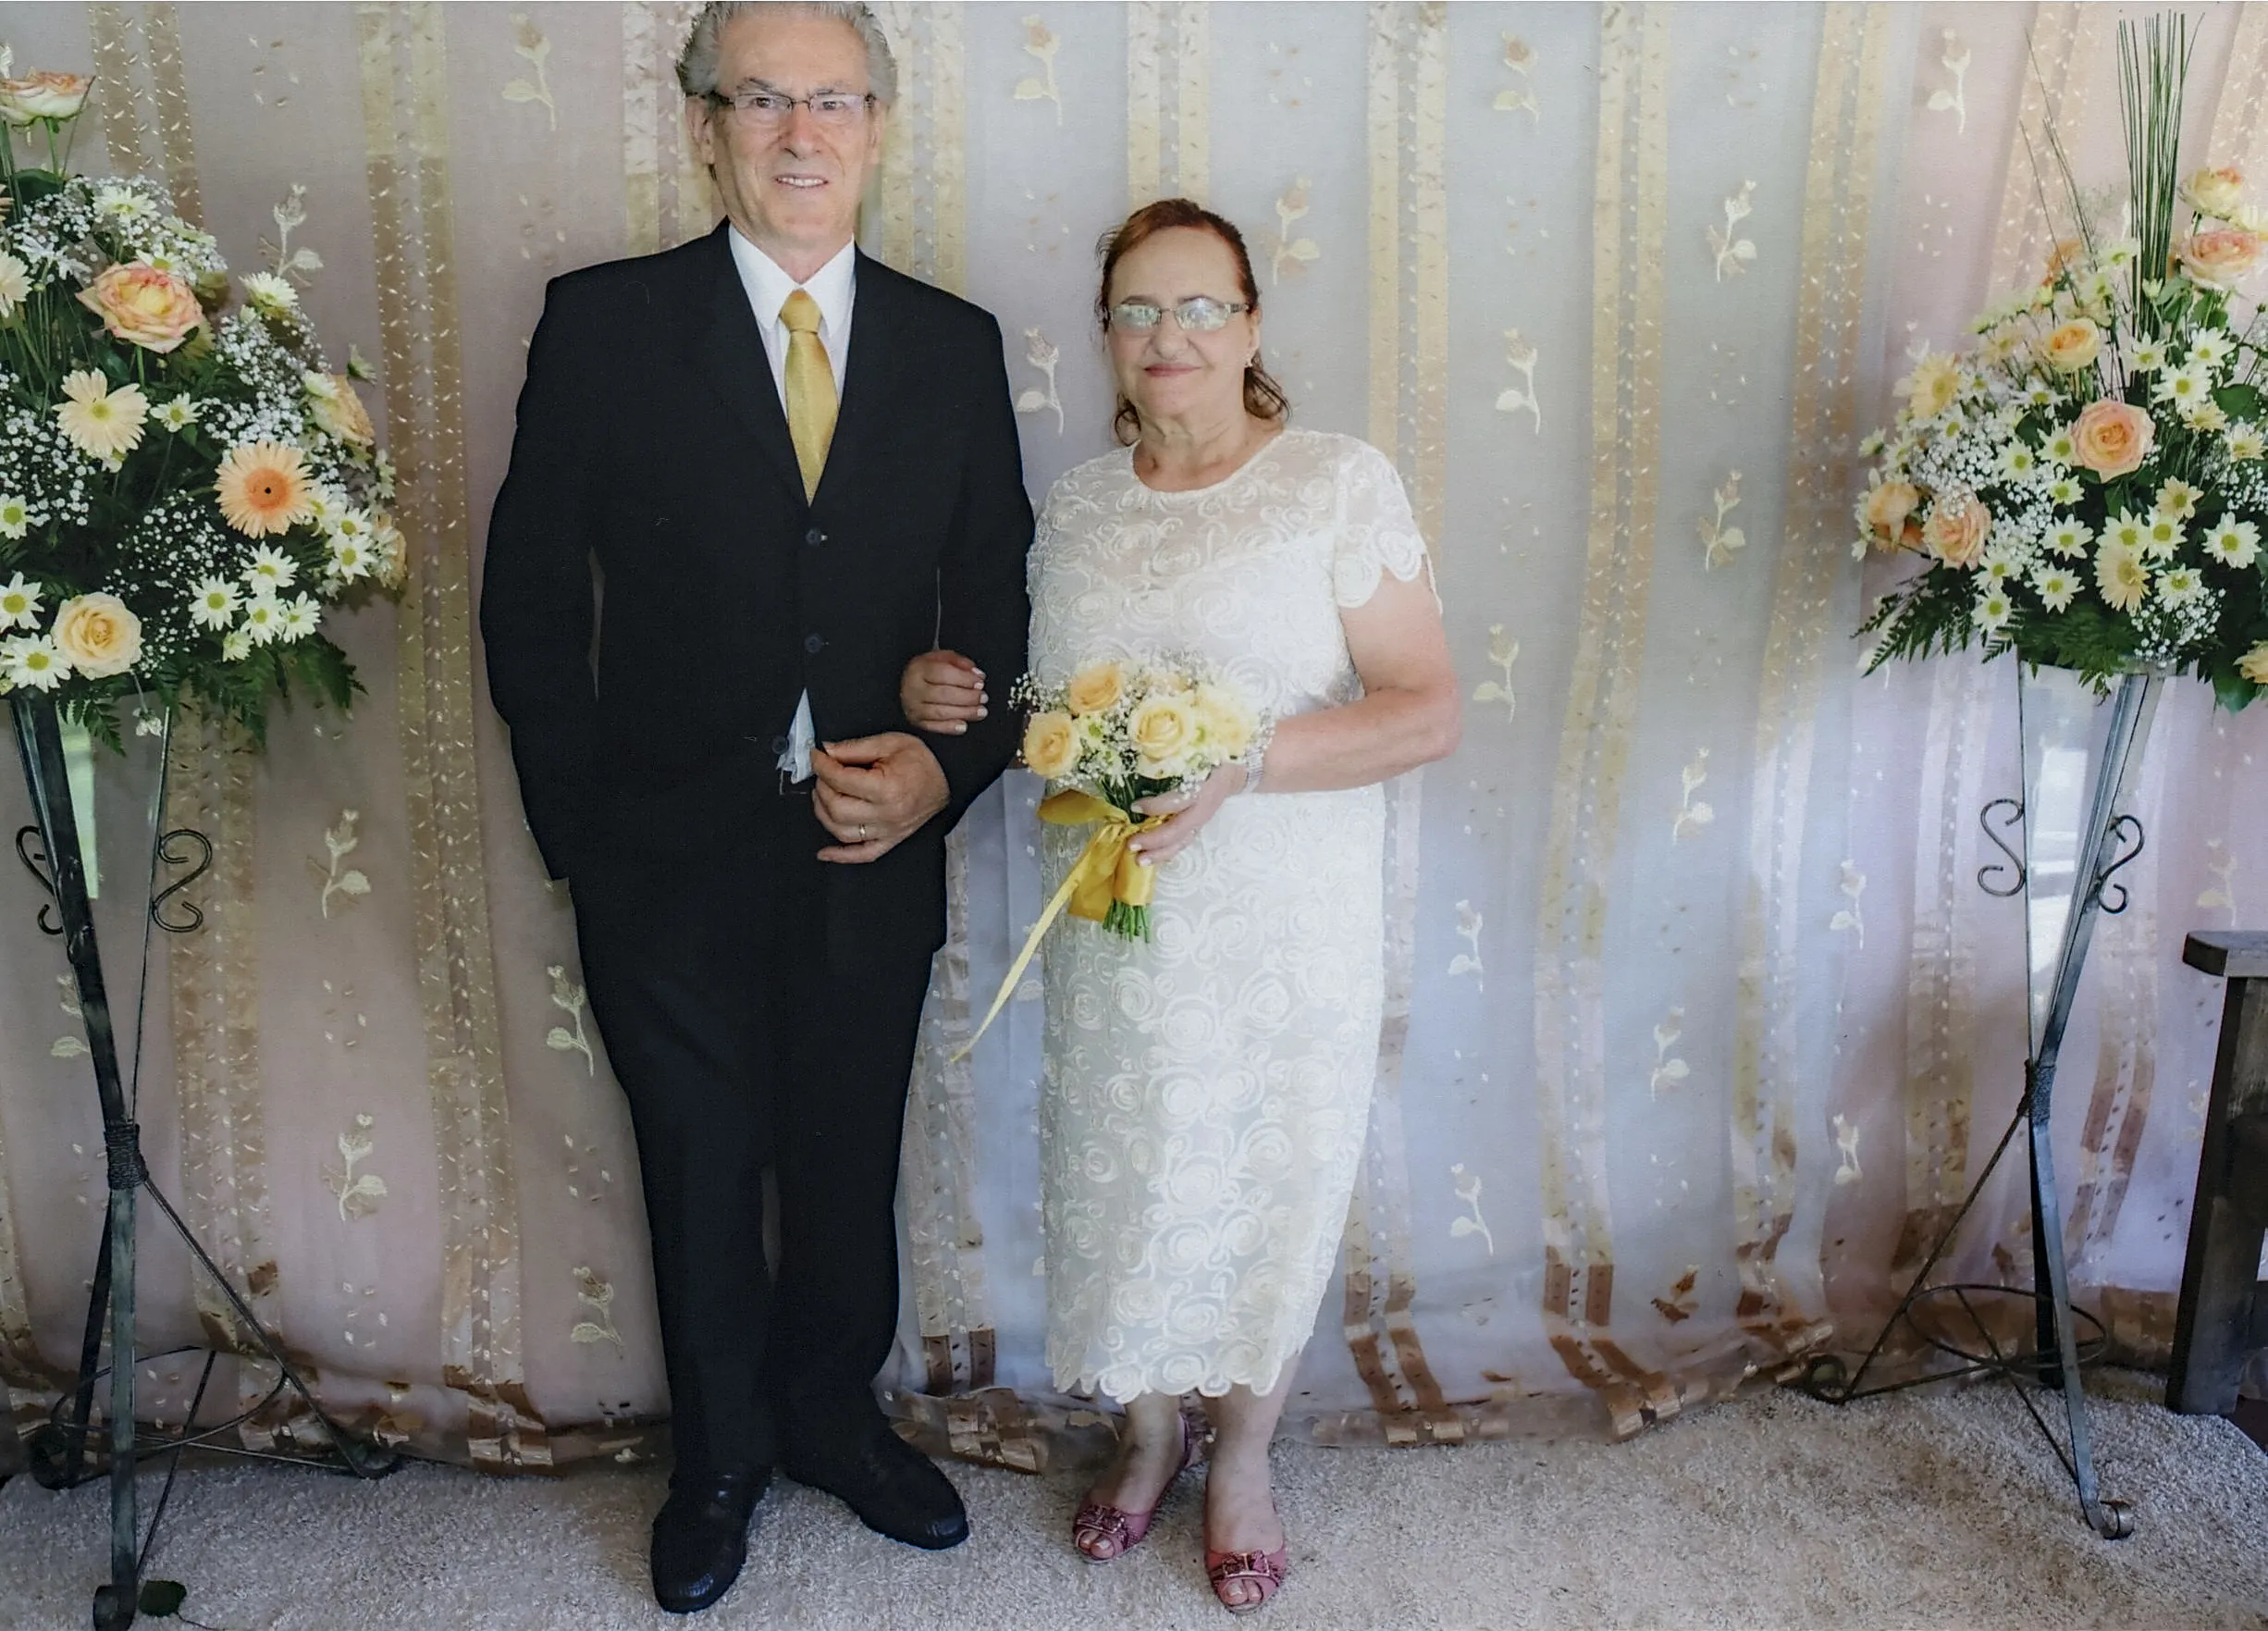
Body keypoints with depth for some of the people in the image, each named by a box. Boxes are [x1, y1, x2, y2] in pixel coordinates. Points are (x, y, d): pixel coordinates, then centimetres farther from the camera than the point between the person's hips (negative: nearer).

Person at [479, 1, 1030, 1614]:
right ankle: (722, 1454, 42)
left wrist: (948, 764, -12)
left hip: (878, 854, 2)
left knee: (850, 1174, 18)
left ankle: (835, 1416, 45)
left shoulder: (955, 344, 2)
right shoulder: (604, 323, -5)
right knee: (702, 1181, 17)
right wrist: (581, 824, -6)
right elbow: (533, 598, -3)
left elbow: (995, 600, 4)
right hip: (671, 860, -1)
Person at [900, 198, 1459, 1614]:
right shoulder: (1077, 505, 7)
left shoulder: (1342, 484, -8)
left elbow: (1428, 711, -13)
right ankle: (1151, 1435, 41)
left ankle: (1245, 1456, 38)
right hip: (1113, 929, 4)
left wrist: (1240, 765, -26)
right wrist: (954, 695, -2)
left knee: (1268, 1188, 11)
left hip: (1284, 939, -3)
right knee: (1123, 1186, 14)